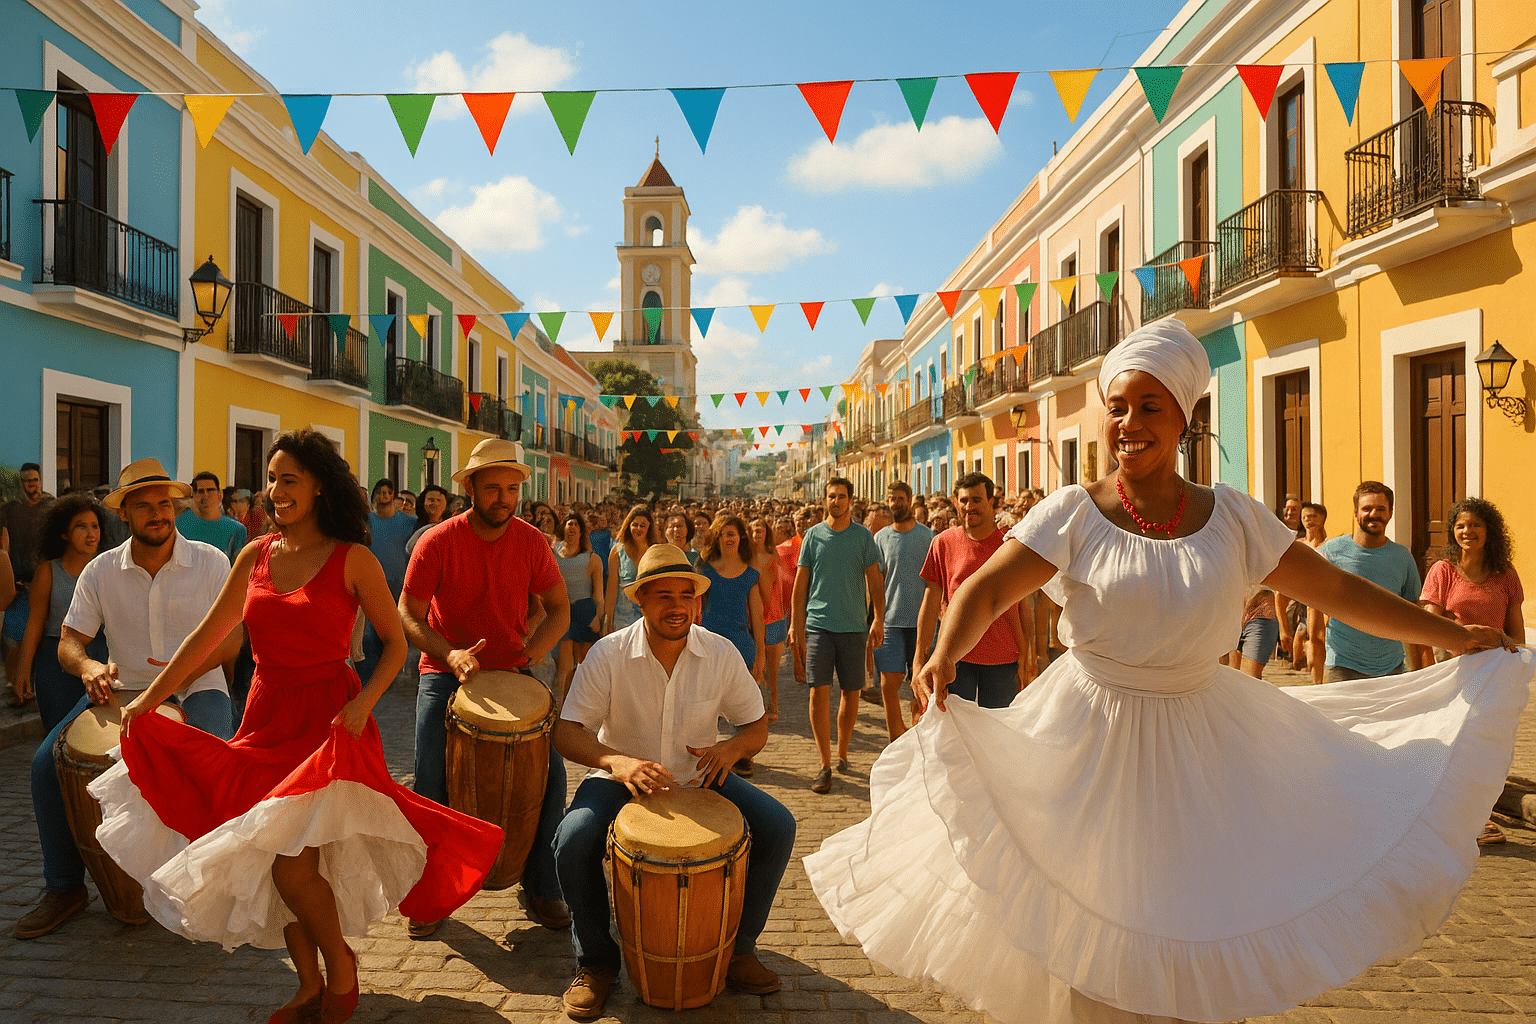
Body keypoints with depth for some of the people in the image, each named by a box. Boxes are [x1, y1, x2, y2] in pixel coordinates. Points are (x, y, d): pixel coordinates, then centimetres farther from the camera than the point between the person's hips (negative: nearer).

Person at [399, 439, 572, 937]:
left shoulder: (532, 542, -5)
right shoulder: (437, 543, -11)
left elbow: (558, 610, 3)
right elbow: (408, 616, -8)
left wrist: (530, 654, -15)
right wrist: (450, 654, -25)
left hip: (512, 672, 2)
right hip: (445, 673, -1)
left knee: (550, 774, -8)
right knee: (431, 781, -11)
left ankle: (541, 888, 12)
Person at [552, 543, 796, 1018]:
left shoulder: (721, 653, -11)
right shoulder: (608, 653, -17)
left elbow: (757, 726, -1)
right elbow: (567, 732, -18)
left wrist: (732, 747, -26)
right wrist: (616, 761, -38)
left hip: (699, 777, 2)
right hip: (623, 780, -2)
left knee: (777, 827, -16)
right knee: (573, 840, -30)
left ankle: (737, 946, 8)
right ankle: (595, 960, -1)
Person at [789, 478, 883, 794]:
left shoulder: (863, 536, 4)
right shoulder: (813, 535, 6)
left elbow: (874, 580, 4)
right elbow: (801, 582, 8)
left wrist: (879, 618, -8)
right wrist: (796, 624, 2)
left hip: (853, 626, 1)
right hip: (818, 623, 0)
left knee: (851, 692, 8)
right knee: (819, 691, -8)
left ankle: (842, 753, 27)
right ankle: (825, 765, -1)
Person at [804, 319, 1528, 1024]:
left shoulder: (1232, 517, -1)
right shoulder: (1072, 515, -11)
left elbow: (1339, 591, 6)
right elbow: (985, 592, -21)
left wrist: (1457, 636, 8)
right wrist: (944, 654, -39)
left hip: (1205, 737, 3)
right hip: (1093, 737, -3)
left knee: (1210, 926, 12)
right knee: (1089, 935, 8)